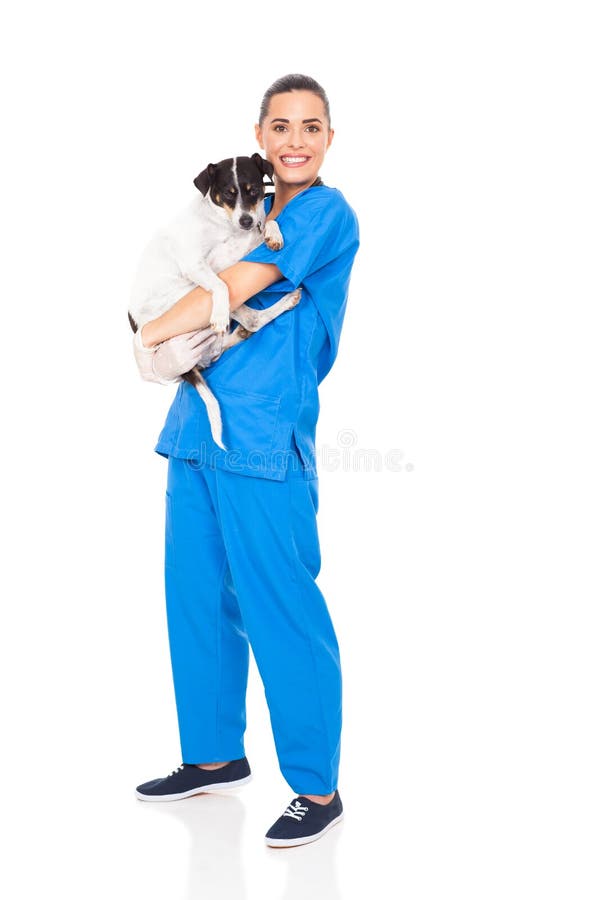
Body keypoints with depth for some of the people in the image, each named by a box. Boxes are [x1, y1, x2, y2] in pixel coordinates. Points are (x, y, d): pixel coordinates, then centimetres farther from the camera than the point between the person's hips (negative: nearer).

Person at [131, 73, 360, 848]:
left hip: (264, 442, -8)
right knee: (197, 600, 14)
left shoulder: (327, 213, -5)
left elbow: (237, 288, -13)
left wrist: (155, 331, -2)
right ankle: (216, 754, 31)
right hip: (200, 429, 8)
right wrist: (174, 341, 4)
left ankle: (318, 789, 9)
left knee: (281, 614, -4)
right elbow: (178, 273, 26)